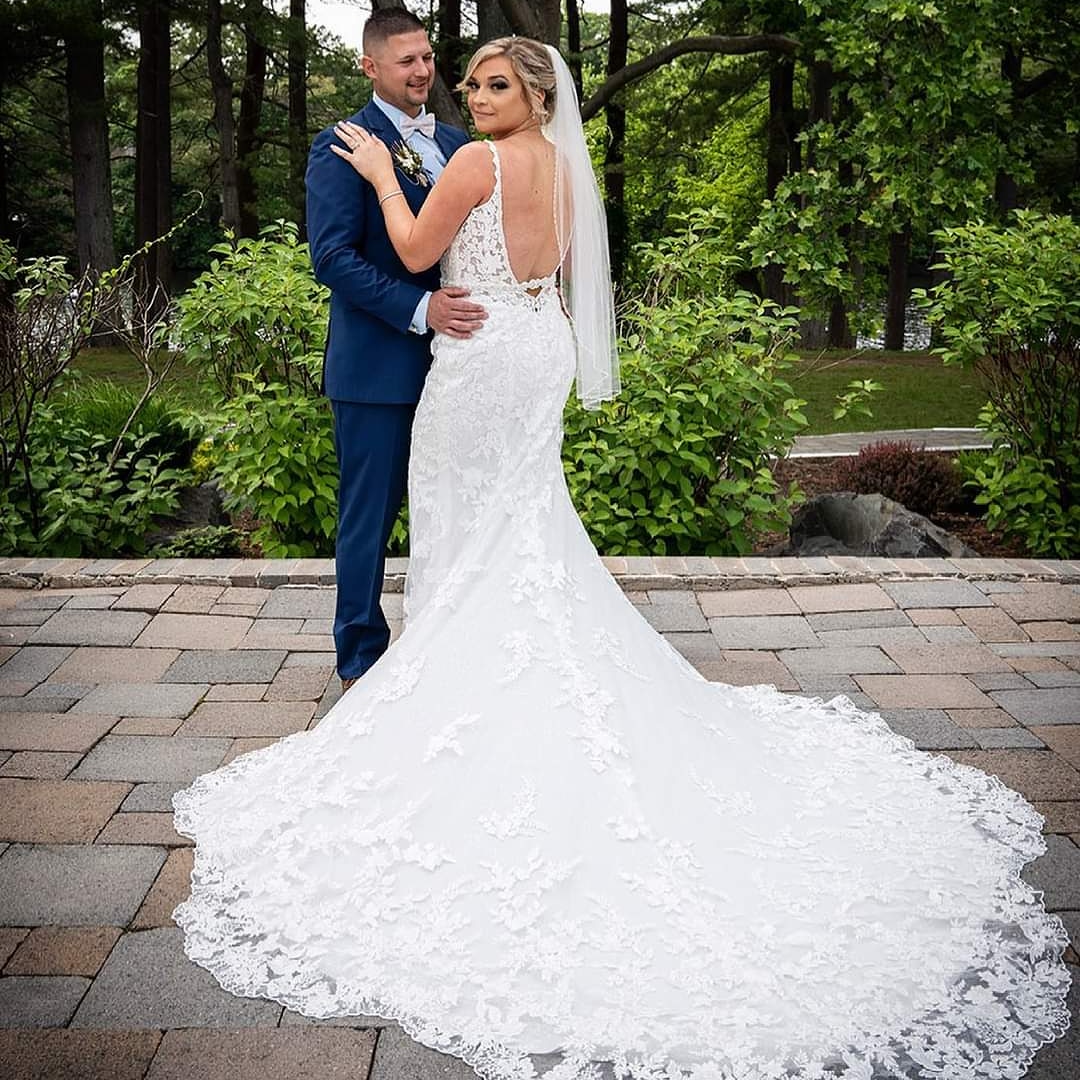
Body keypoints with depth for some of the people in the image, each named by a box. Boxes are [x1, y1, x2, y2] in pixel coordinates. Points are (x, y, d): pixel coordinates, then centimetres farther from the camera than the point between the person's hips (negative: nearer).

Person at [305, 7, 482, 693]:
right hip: (378, 365, -6)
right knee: (370, 515, 4)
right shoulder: (342, 147, -6)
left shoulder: (457, 144, 13)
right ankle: (362, 659, 19)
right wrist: (418, 308, -26)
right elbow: (333, 257, -15)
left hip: (453, 359, 6)